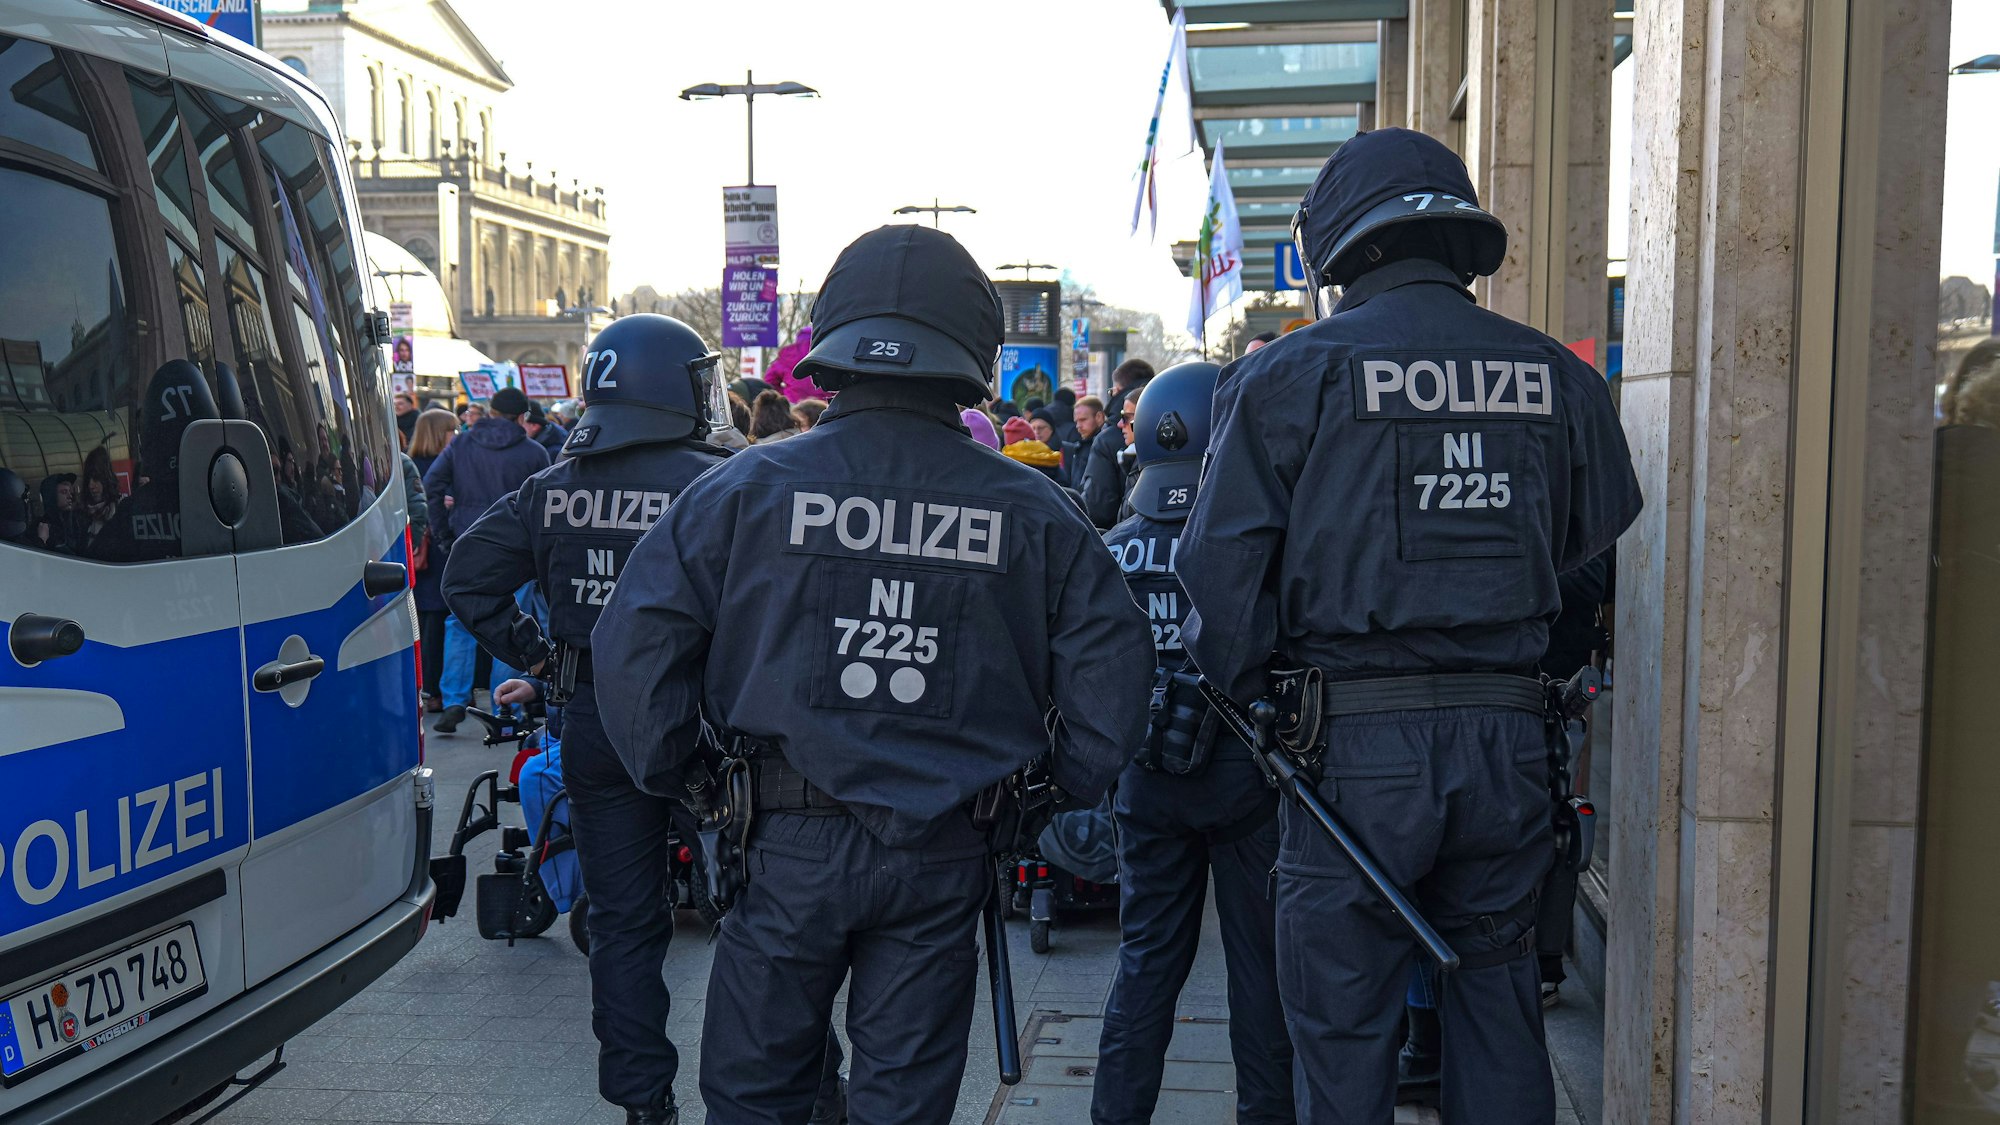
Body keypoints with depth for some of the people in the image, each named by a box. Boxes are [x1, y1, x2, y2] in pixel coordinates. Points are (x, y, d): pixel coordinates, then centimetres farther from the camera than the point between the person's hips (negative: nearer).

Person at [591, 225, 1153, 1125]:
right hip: (946, 853, 1)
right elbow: (1111, 656, -1)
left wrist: (670, 781, 6)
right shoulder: (1030, 511, -2)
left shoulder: (749, 487, -5)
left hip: (793, 844, -1)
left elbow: (635, 641, -5)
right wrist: (1065, 790, 9)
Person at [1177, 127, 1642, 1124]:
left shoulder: (1287, 376, -5)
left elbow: (1222, 574, -5)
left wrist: (1243, 699, 10)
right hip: (1507, 741, 4)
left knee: (1343, 1025, 8)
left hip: (1356, 749, -4)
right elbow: (1604, 546, 12)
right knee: (1498, 1008, 18)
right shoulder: (1557, 379, 6)